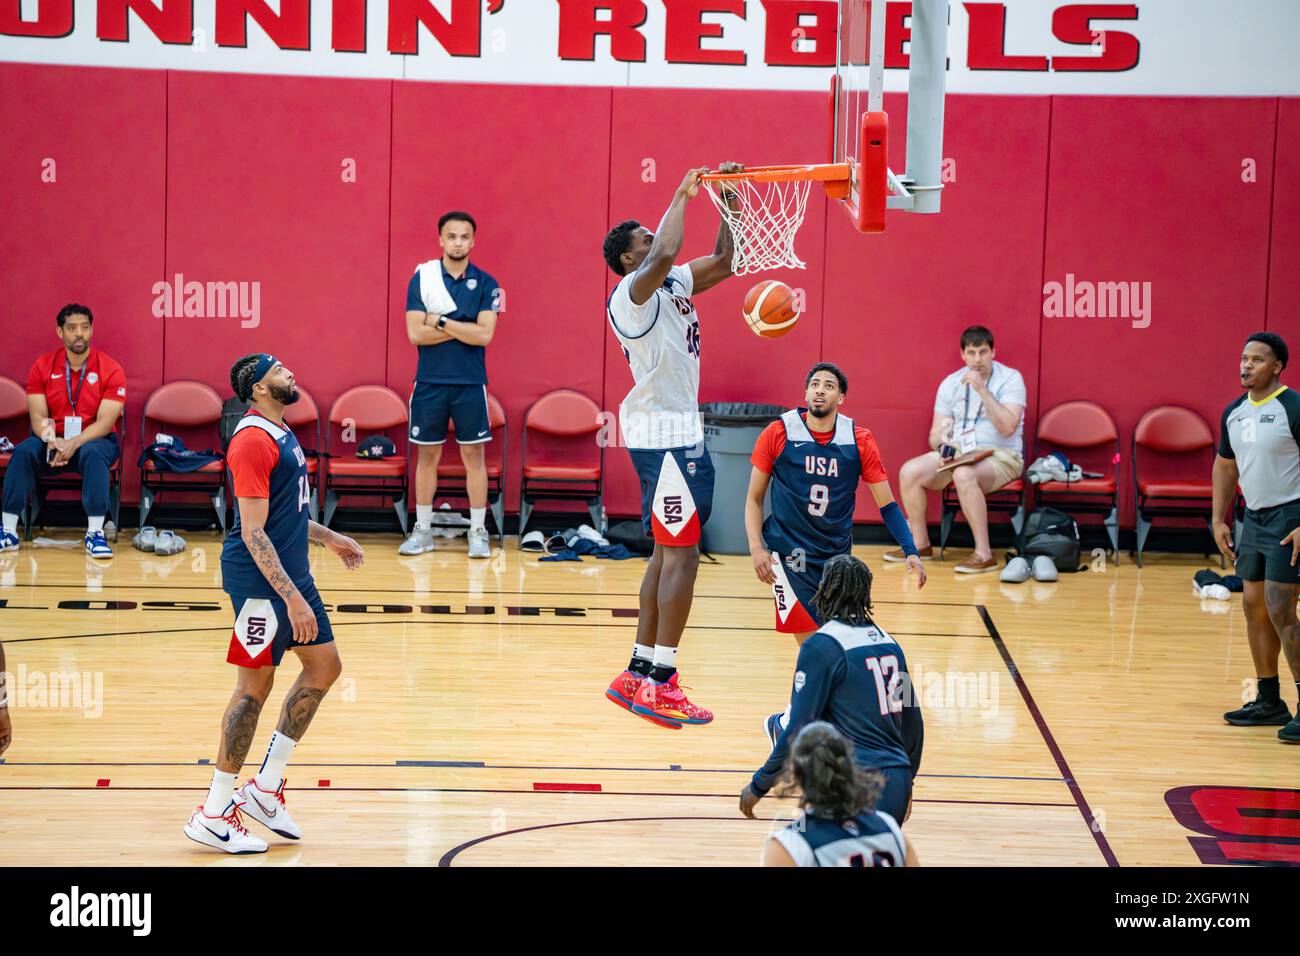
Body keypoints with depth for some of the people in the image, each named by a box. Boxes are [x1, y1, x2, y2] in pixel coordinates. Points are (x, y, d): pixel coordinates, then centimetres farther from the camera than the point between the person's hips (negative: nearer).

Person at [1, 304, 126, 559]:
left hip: (93, 440, -2)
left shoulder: (111, 370, -8)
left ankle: (95, 533, -36)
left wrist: (74, 443, -32)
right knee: (23, 451, -29)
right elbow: (38, 416, -6)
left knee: (94, 454, -37)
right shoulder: (42, 367, -1)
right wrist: (50, 440, -29)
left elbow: (105, 421, -15)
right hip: (53, 440, 2)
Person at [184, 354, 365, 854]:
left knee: (324, 664, 12)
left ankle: (266, 785, 19)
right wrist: (291, 598, -26)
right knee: (255, 685, -5)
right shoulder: (253, 441, -19)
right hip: (261, 581, -10)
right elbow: (253, 532, -22)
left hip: (291, 573, 10)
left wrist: (328, 537, 33)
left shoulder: (280, 433, 12)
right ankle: (213, 814, 3)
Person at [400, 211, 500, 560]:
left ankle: (478, 532, 8)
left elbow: (484, 334, -12)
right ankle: (422, 531, 15)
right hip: (429, 382, 1)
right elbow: (415, 333, -9)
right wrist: (463, 330, -13)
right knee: (427, 455, 7)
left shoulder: (485, 284, -1)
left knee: (474, 455, 3)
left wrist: (441, 323, -13)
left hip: (471, 383, -1)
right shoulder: (422, 278, 0)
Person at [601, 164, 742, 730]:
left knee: (668, 553, 13)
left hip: (679, 432, 10)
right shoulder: (632, 293, -13)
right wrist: (682, 196, -19)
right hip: (664, 434, -10)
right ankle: (660, 684, -11)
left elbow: (724, 261, 23)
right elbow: (665, 255, -33)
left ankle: (639, 675, 17)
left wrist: (730, 201, 10)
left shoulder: (672, 286, 14)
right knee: (680, 554, -11)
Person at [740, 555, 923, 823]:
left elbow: (798, 730, -10)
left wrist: (759, 785, 0)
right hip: (898, 786, 7)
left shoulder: (821, 645, -8)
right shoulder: (888, 642, 14)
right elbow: (913, 722, 21)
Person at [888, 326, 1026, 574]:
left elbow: (1008, 427, -21)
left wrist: (982, 390, -25)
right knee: (909, 471, -17)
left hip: (1000, 457, -5)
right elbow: (935, 434, 8)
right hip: (958, 454, 5)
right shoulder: (950, 384, 7)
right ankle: (920, 544, -1)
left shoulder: (1010, 379, -7)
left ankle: (984, 555, -33)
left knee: (964, 475, -38)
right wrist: (943, 445, -17)